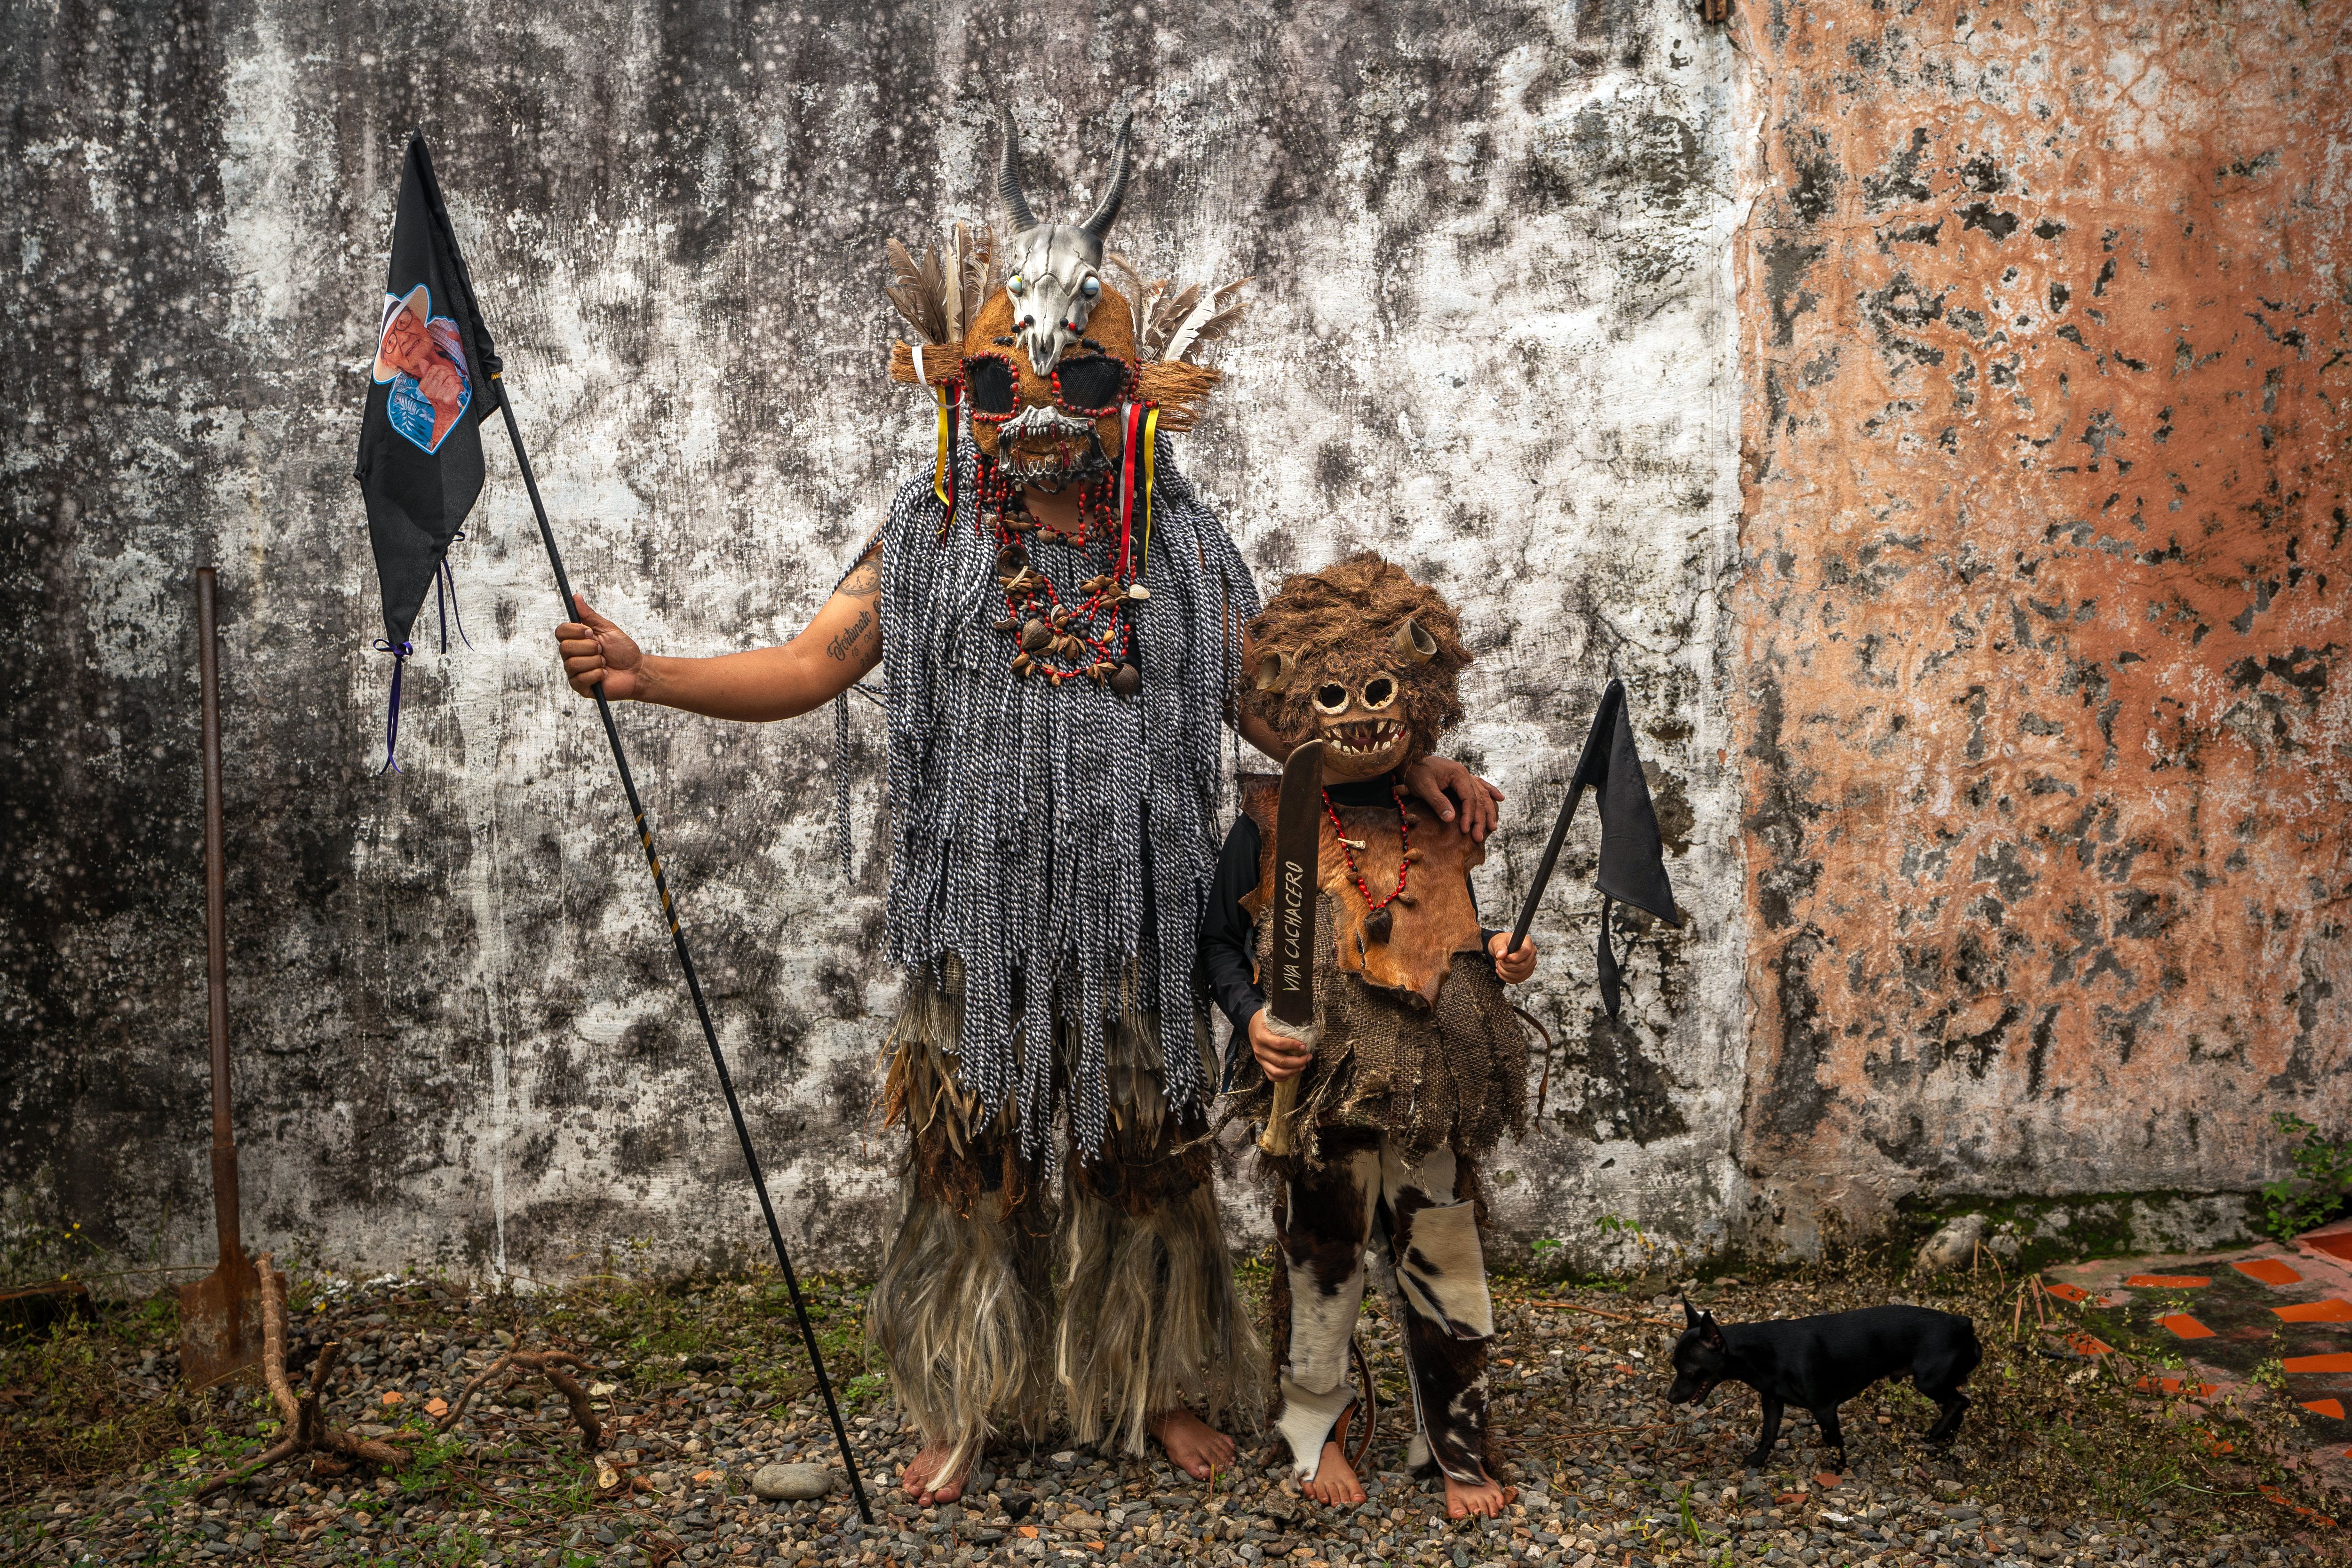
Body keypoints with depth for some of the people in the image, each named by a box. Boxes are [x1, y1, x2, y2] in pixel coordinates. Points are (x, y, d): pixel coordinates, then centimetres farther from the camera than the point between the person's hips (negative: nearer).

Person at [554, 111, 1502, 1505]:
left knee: (1147, 1143, 9)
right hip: (982, 909, 0)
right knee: (971, 1144, 6)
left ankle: (1164, 1388, 28)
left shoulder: (1178, 545, 5)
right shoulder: (929, 537, 3)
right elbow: (808, 669, -2)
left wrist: (1411, 770, -1)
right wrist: (648, 675, -15)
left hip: (1136, 913, 1)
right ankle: (967, 1406, 22)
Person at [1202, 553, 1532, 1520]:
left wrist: (1495, 956, 0)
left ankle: (1458, 1442, 25)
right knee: (1321, 1256, 10)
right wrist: (1251, 1015, -15)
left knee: (1442, 1260, 9)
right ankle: (1316, 1429, 32)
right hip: (1322, 1081, -2)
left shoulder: (1438, 823, 7)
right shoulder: (1271, 823, -4)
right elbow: (1219, 940, 1)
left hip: (1434, 1082, 3)